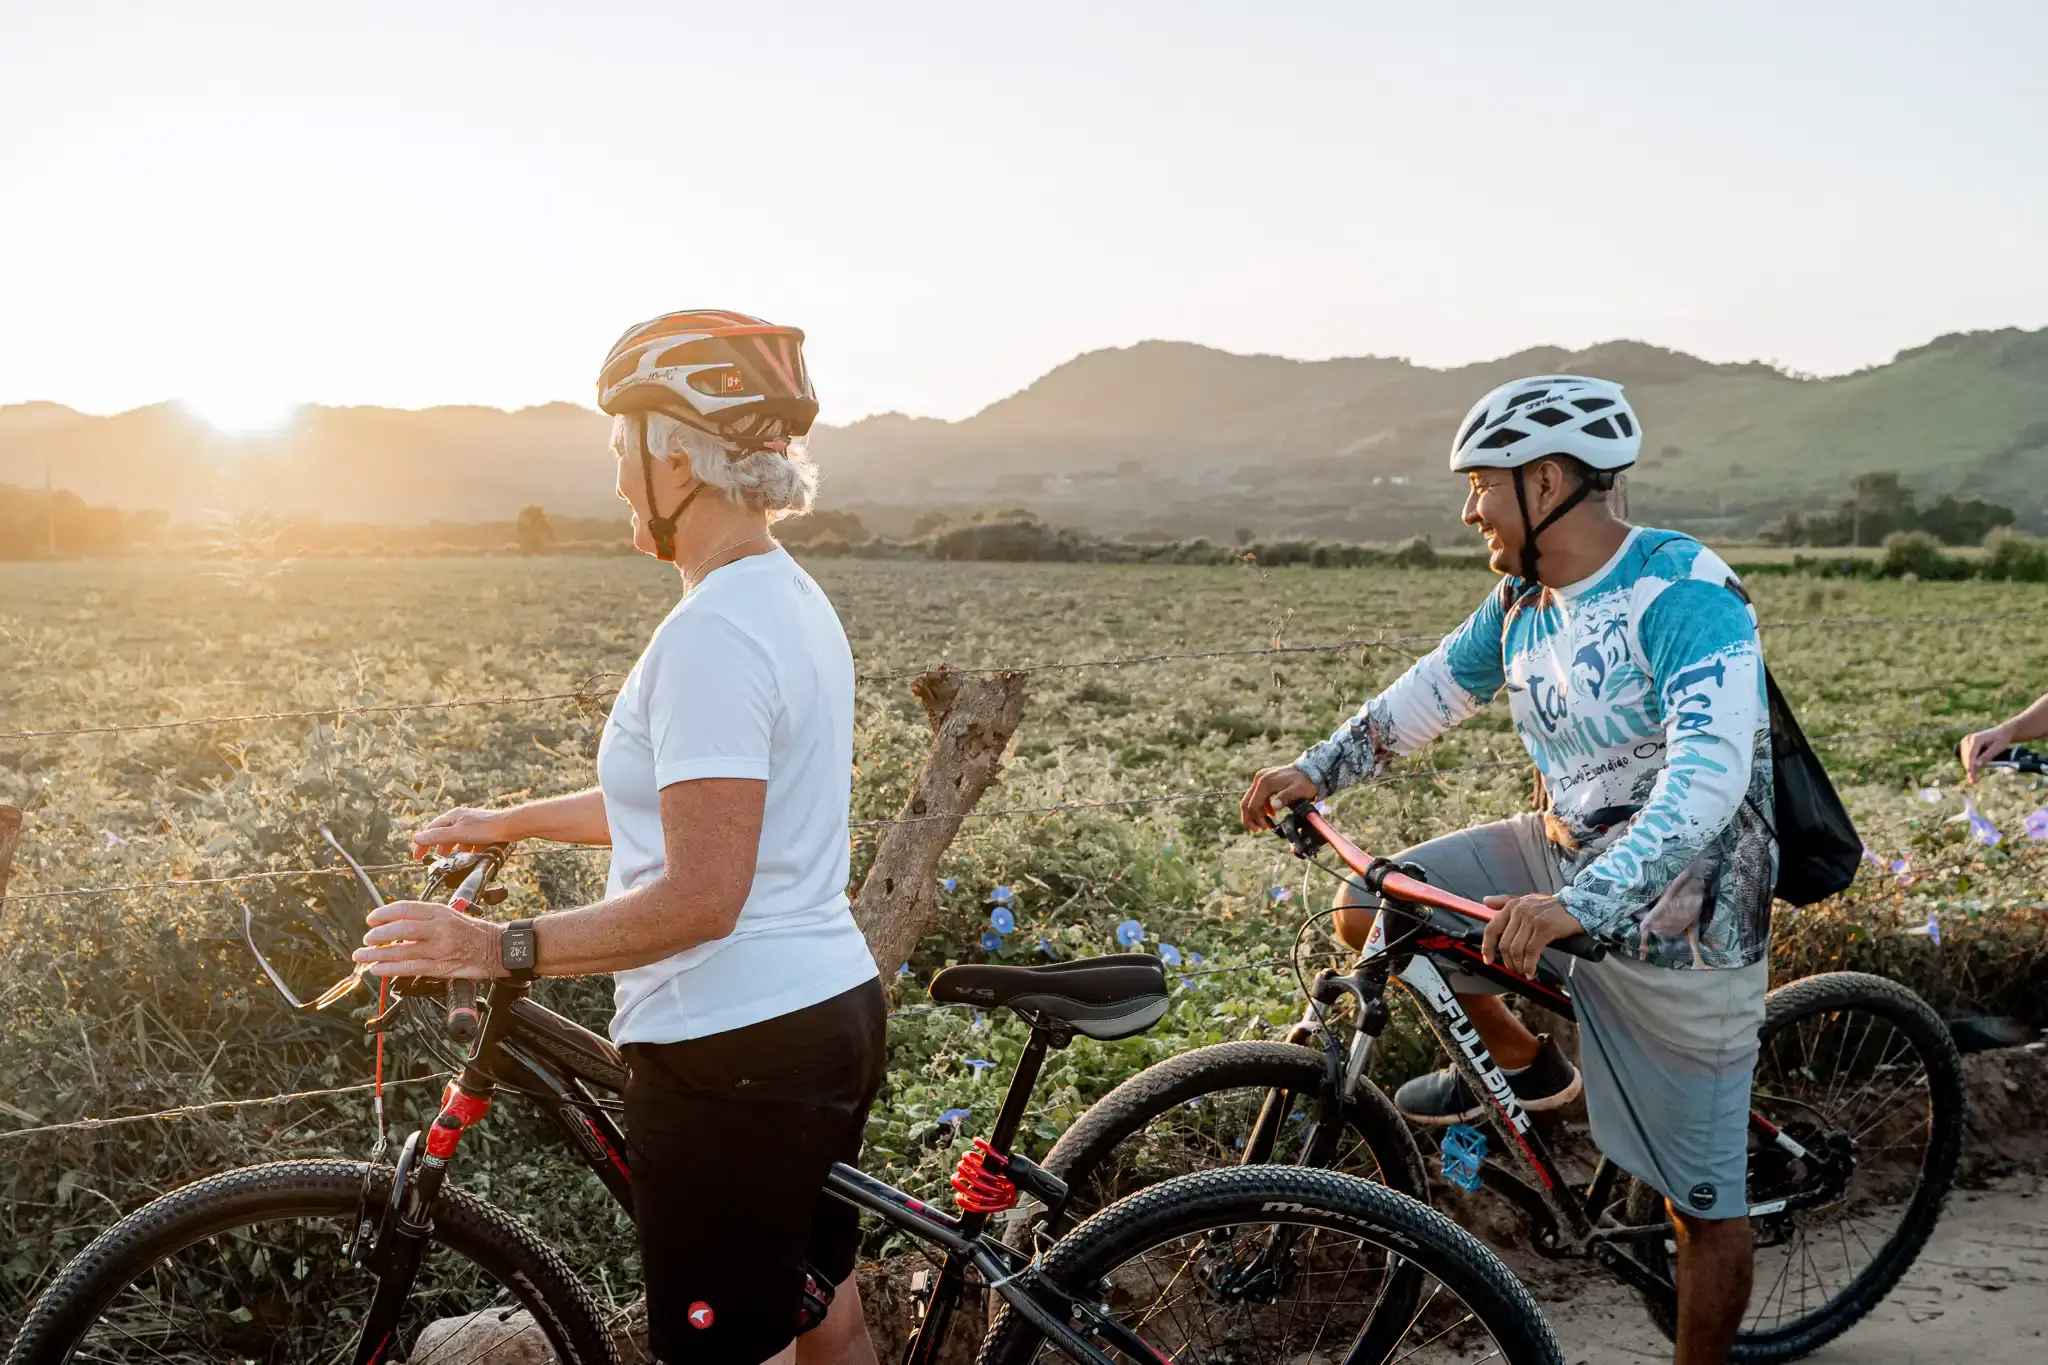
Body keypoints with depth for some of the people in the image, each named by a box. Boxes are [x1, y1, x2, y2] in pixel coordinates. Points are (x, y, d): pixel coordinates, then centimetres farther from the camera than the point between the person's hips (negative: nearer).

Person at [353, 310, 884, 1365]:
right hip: (833, 1009, 10)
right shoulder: (792, 599, 9)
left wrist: (501, 947, -20)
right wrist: (511, 822, 22)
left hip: (733, 1051, -10)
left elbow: (700, 899, -25)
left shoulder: (711, 635, -22)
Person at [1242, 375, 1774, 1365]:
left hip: (1677, 918, -7)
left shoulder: (1687, 594, -24)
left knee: (1704, 1198, 4)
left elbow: (1708, 777, -36)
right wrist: (1317, 770, 9)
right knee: (1368, 914, 2)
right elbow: (1438, 686, 16)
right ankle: (1525, 1067, 22)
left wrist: (1576, 907, -46)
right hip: (1564, 855, 7)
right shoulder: (1524, 599, 1)